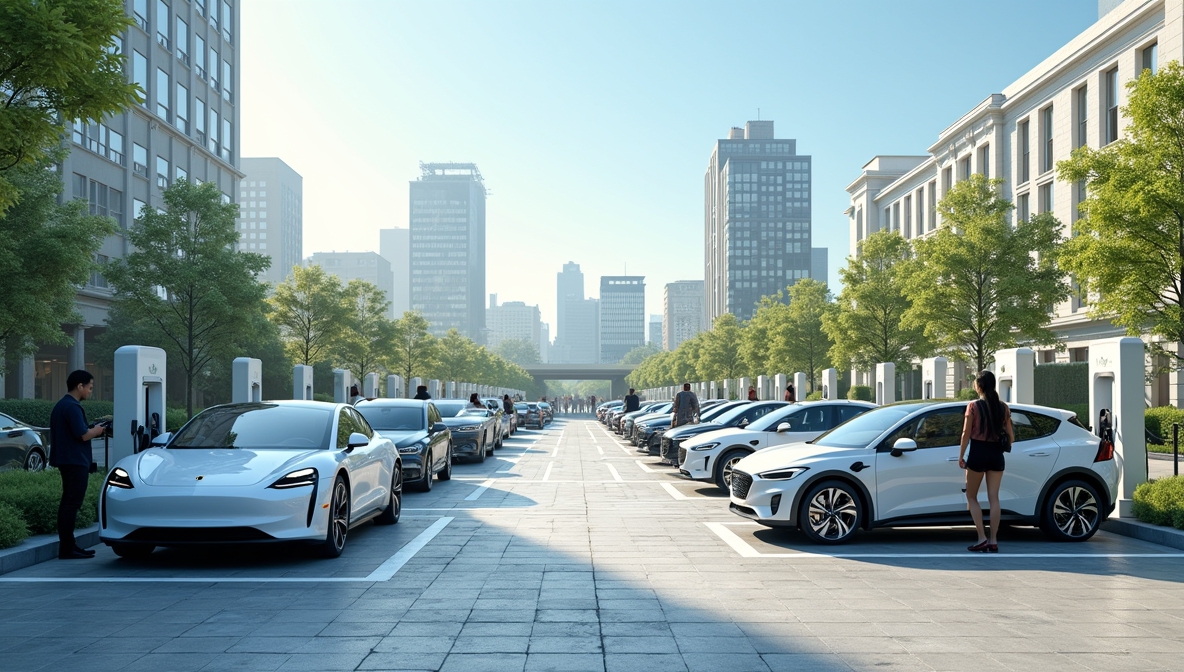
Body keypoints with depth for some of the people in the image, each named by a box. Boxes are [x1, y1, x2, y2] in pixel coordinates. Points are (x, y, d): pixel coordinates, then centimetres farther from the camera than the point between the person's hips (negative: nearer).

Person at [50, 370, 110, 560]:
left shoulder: (61, 405, 15)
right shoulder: (72, 407, -16)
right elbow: (83, 435, -21)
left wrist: (92, 429, 12)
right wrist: (97, 430, -3)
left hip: (68, 460, 11)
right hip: (75, 461, -11)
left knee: (68, 503, 14)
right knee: (72, 504, -8)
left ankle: (67, 546, 19)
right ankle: (67, 548, -6)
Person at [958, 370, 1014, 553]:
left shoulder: (973, 406, -9)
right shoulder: (1003, 407, 2)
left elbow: (966, 434, -9)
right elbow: (1011, 437, 4)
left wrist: (961, 456, 0)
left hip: (978, 454, -4)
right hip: (996, 455, 4)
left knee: (971, 497, 9)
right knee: (994, 498, 7)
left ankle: (982, 538, 0)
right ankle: (993, 541, 7)